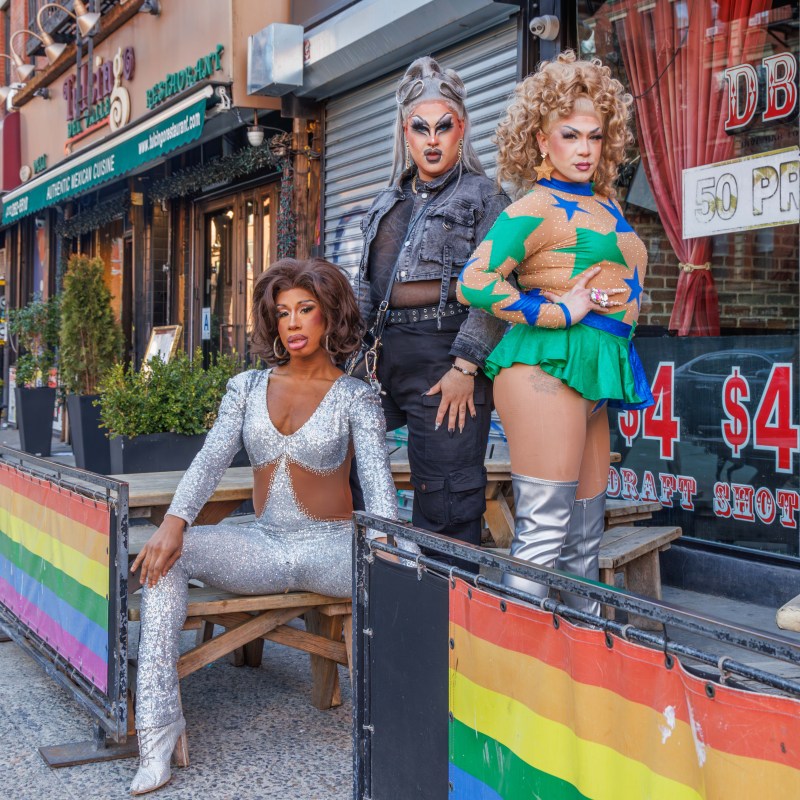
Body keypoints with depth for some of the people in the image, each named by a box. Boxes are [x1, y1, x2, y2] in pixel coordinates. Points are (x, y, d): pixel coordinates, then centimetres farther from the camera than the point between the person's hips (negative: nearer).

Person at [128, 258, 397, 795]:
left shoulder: (355, 397, 1)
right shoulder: (248, 388, 10)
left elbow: (378, 483, -10)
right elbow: (210, 463, 0)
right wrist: (174, 523, -19)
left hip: (331, 547, -3)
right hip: (264, 546, 3)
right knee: (167, 556, -24)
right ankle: (158, 733, -24)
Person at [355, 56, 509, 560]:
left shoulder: (484, 196, 0)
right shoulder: (391, 202, 20)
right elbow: (367, 286, 22)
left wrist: (465, 368, -17)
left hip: (449, 354, -7)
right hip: (394, 354, 7)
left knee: (447, 498, -5)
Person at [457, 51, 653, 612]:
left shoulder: (606, 203, 19)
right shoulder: (536, 207, -6)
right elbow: (474, 284, -18)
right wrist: (561, 311, -14)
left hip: (590, 375, 9)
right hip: (547, 367, -9)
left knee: (585, 535, 13)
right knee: (543, 534, -10)